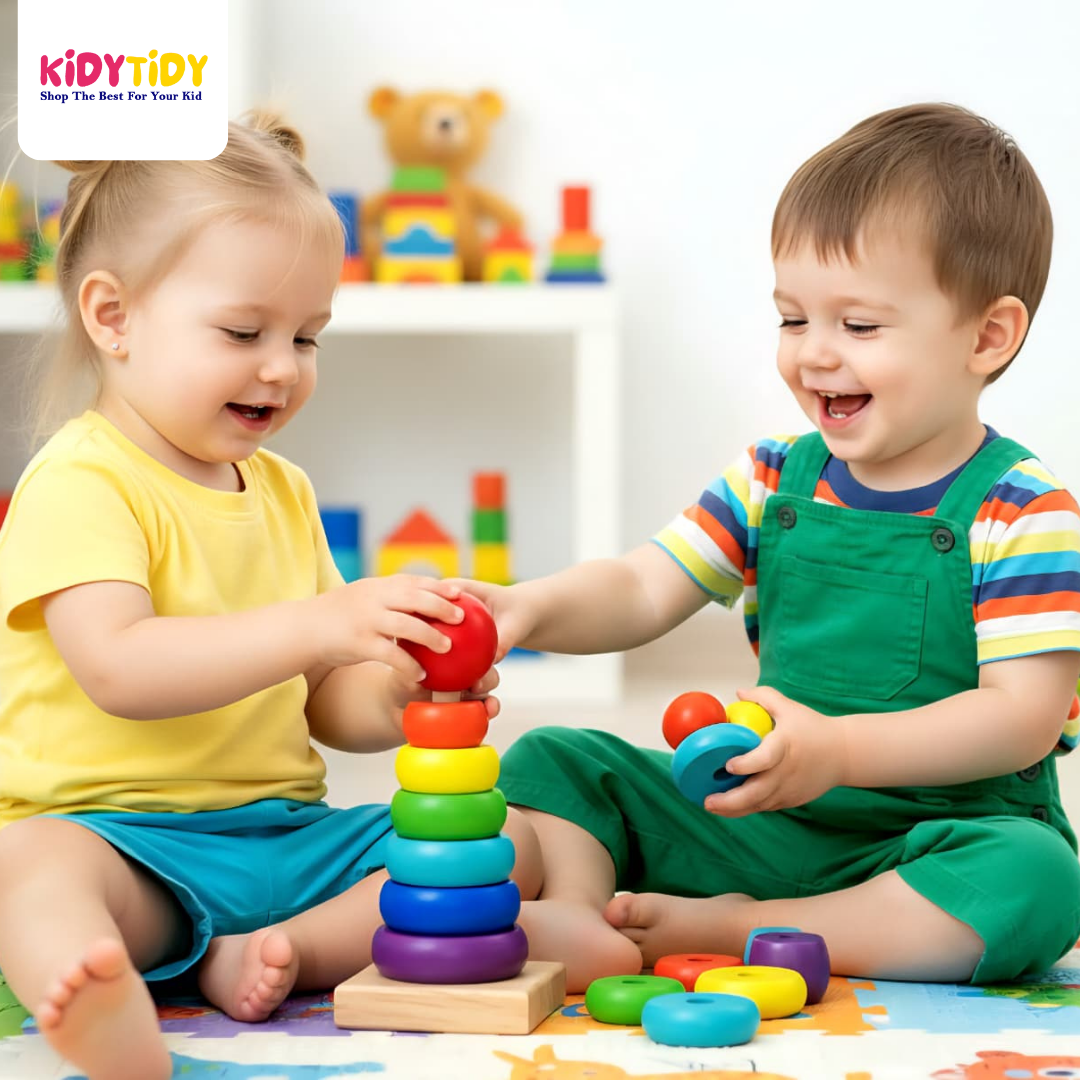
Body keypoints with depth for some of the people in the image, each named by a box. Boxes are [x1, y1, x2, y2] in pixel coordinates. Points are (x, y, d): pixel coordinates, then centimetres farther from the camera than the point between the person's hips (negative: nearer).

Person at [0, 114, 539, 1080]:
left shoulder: (282, 491, 16)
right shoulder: (81, 485, -7)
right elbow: (118, 669, -24)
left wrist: (394, 698, -6)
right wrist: (320, 624, -33)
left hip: (289, 835, 7)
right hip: (128, 839, -7)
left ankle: (254, 959, -26)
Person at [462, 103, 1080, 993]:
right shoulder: (772, 481, 6)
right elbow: (641, 591, 1)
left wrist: (839, 749, -32)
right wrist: (530, 607, -22)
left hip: (940, 842, -4)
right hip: (773, 824, 5)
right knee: (553, 761, -1)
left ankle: (725, 929, -28)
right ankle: (574, 923, -29)